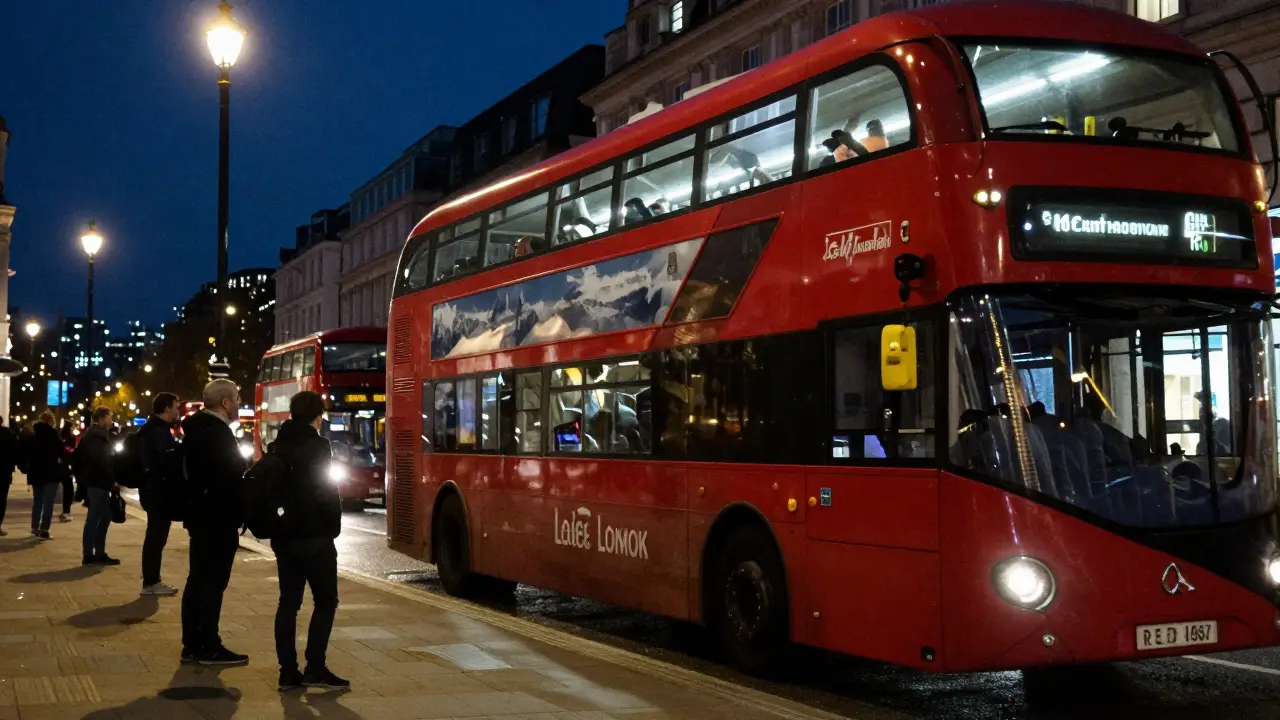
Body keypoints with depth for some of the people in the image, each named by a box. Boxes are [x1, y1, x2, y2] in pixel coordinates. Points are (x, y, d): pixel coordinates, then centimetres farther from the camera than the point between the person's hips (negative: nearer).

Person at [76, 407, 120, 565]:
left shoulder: (96, 434, 18)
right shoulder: (97, 436, -14)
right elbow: (102, 461, -23)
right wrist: (112, 481, -17)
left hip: (98, 482, 10)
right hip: (98, 482, -10)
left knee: (104, 517, 13)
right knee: (93, 519, -6)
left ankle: (99, 553, 16)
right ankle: (89, 555, -3)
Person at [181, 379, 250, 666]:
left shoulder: (197, 429, 12)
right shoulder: (218, 433, -18)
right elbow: (228, 479, -22)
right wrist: (240, 514, -12)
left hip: (200, 516, 10)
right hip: (218, 520, -10)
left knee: (198, 581, 12)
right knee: (212, 583, -4)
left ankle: (192, 645, 17)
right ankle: (210, 648, 1)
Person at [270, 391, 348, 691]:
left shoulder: (278, 447, 10)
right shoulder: (316, 446, -11)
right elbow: (326, 492, -15)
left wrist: (280, 523, 17)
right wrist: (333, 527, -4)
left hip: (283, 535, 7)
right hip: (314, 536, -7)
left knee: (288, 601, 8)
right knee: (325, 601, 2)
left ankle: (288, 671, 6)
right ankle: (315, 669, -3)